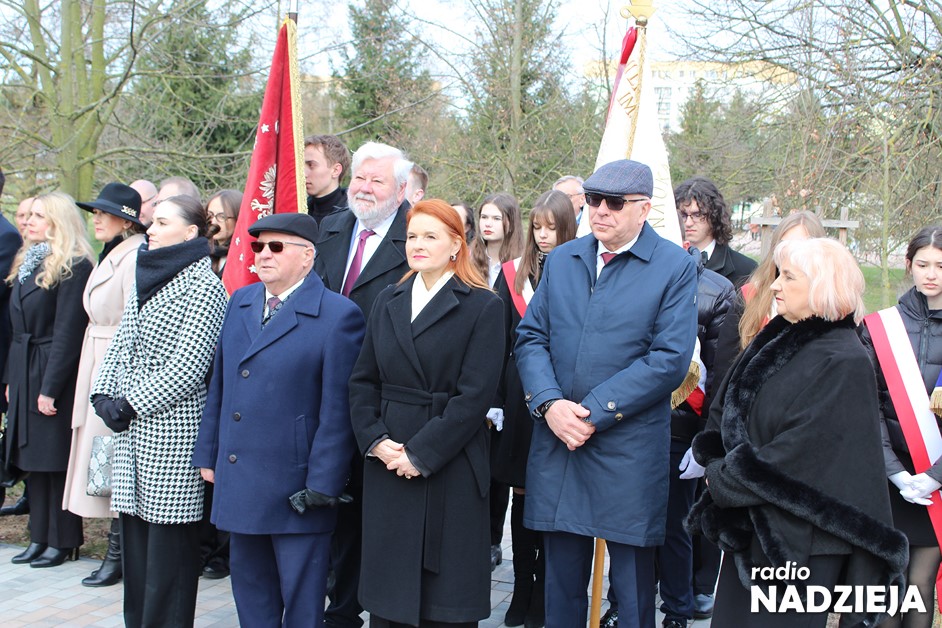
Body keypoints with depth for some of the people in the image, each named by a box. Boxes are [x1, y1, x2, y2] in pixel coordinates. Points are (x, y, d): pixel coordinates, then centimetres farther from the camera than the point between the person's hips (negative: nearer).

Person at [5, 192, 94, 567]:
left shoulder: (73, 267, -13)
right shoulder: (27, 263, 14)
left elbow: (68, 333, -17)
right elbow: (19, 329, 16)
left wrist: (50, 387, -18)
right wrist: (11, 378, 13)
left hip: (55, 374, -8)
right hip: (25, 374, 8)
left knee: (56, 459, -1)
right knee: (34, 459, 12)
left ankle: (63, 541, 8)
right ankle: (40, 537, 19)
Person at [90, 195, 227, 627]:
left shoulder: (203, 288, -10)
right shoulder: (145, 279, 14)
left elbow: (187, 367, -16)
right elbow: (120, 345, 16)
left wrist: (131, 404, -14)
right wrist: (104, 395, 2)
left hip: (172, 429, -8)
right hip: (130, 429, 8)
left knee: (169, 540, -2)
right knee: (134, 534, 13)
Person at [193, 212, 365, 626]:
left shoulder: (338, 315, -11)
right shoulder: (240, 302, 10)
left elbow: (337, 410, -12)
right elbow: (219, 385, 15)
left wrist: (322, 485, -14)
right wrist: (208, 453, 12)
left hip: (295, 488, -6)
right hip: (238, 483, 6)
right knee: (250, 592, 17)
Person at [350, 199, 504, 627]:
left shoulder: (482, 307, -4)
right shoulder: (388, 302, 12)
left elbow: (475, 394, -11)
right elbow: (362, 380, 10)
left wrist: (421, 452, -15)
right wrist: (375, 440, -5)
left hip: (451, 468, -4)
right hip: (388, 467, 5)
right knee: (388, 593, 9)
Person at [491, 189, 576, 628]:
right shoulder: (512, 275, 6)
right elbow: (498, 342, 4)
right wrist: (494, 401, -1)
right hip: (519, 399, 2)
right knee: (522, 495, 9)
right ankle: (522, 589, 19)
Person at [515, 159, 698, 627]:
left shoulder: (676, 268, -4)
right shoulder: (561, 260, 11)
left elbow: (670, 359, -12)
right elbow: (530, 337, 8)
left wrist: (594, 411, -15)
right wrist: (549, 403, -10)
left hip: (629, 452, -4)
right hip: (556, 441, 4)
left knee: (633, 588, 6)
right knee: (561, 580, 13)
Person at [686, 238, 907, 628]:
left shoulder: (843, 365, -17)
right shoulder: (780, 339, 8)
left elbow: (796, 457, -21)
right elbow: (726, 409, 13)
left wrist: (722, 479, -11)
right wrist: (715, 460, -5)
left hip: (797, 542, -8)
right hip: (748, 530, 8)